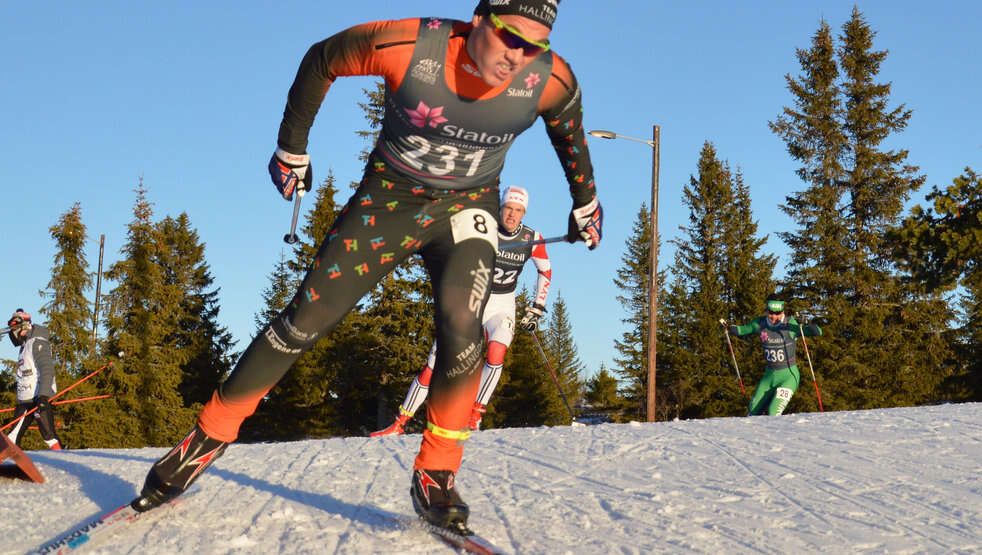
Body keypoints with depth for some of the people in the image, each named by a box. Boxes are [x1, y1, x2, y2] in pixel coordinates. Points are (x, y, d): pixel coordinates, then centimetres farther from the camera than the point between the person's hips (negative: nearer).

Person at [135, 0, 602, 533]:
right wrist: (291, 148, 1)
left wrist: (585, 200, 17)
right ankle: (209, 435, 13)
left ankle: (435, 475, -8)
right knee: (305, 318, -4)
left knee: (461, 330, -25)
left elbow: (568, 128, 4)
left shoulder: (551, 80, -22)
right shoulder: (406, 46, -28)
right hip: (388, 196, 0)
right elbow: (320, 60, -8)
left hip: (466, 209, 1)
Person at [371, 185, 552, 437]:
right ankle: (400, 423, -1)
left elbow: (546, 270, 10)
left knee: (497, 350, -30)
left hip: (502, 307, 1)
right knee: (437, 358, -9)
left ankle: (474, 416, -20)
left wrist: (537, 308, 6)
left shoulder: (532, 239, -7)